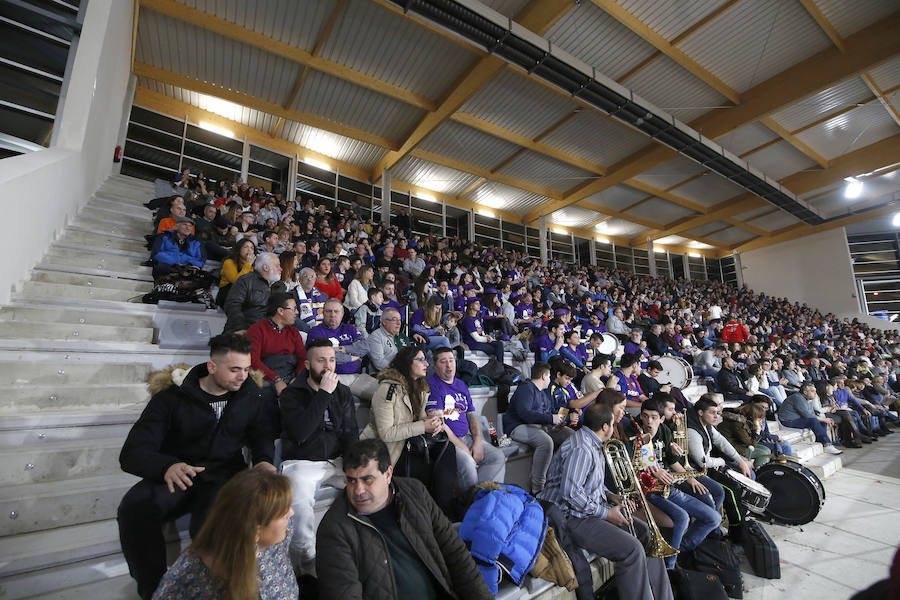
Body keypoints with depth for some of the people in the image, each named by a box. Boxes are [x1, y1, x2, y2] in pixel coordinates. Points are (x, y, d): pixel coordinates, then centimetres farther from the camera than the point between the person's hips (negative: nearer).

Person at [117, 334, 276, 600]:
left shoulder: (249, 398, 4)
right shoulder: (172, 398, -5)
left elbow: (263, 434, 15)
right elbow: (132, 453, -11)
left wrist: (263, 460, -9)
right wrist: (166, 467, -34)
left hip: (223, 475, 0)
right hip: (176, 474, 1)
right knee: (134, 508, -30)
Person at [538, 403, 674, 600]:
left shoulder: (594, 444, 11)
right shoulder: (580, 449, -24)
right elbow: (570, 493, -28)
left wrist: (611, 497, 7)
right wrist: (605, 513, -18)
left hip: (595, 508, 11)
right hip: (574, 517, -11)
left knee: (645, 532, 8)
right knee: (632, 549, -22)